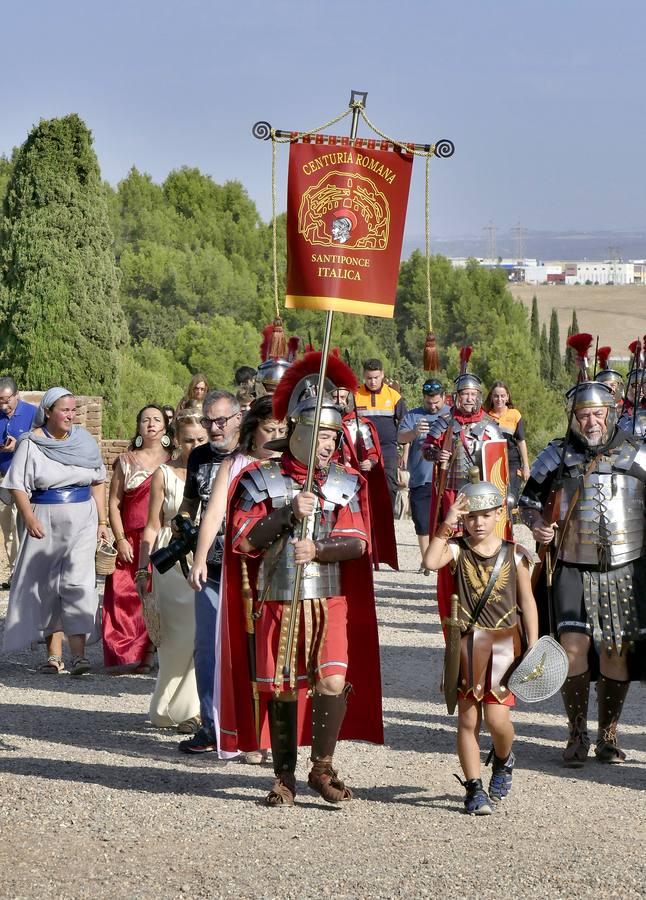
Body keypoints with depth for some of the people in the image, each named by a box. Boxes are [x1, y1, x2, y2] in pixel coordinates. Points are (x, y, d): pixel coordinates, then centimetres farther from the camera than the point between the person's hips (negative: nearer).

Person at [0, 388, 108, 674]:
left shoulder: (85, 440, 6)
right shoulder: (31, 444, -3)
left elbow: (98, 482, 12)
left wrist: (102, 521, 8)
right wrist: (29, 518, -19)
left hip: (82, 521, 1)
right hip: (45, 521, -1)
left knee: (77, 583, -10)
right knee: (47, 587, 4)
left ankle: (78, 654, -16)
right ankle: (54, 654, 12)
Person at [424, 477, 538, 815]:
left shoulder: (514, 554, 2)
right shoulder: (457, 549, 0)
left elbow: (527, 602, 5)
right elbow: (431, 562, -22)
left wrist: (533, 647, 0)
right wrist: (447, 524, -21)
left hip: (504, 644, 0)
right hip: (466, 644, 0)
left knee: (497, 717, -5)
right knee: (467, 719, 2)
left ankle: (503, 760, 28)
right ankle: (474, 788, 12)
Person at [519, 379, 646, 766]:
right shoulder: (557, 456, 3)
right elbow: (530, 498, 14)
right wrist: (537, 524, -6)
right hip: (574, 571, -1)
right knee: (574, 646, -11)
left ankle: (608, 735, 17)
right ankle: (577, 735, 4)